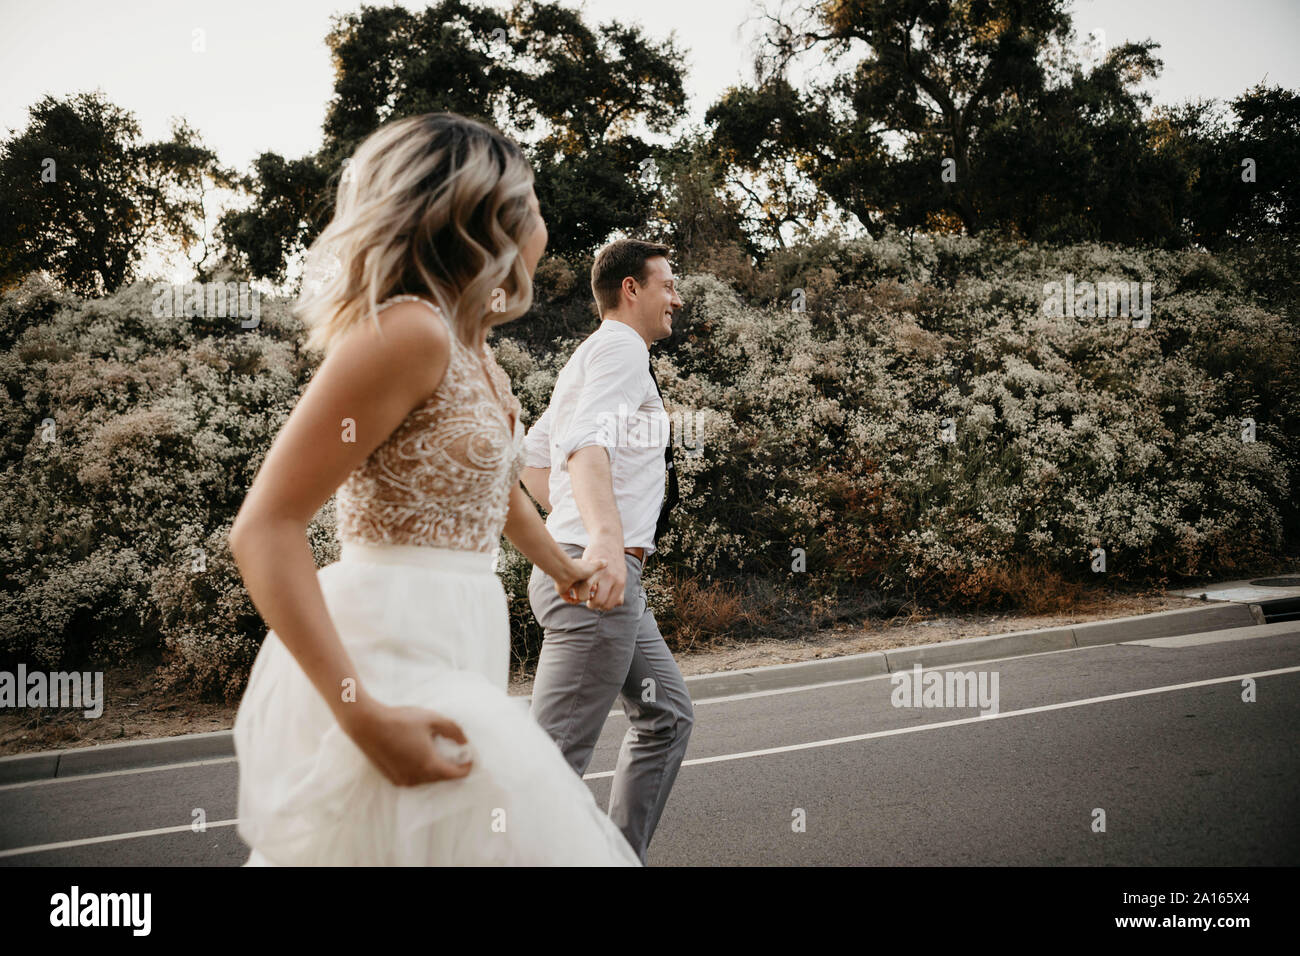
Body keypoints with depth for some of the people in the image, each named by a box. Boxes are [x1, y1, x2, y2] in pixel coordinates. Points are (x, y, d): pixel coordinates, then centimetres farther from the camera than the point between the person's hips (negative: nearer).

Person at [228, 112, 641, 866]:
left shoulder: (470, 344, 13)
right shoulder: (407, 331, -16)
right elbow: (265, 530, -20)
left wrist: (562, 566, 48)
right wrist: (363, 715, -26)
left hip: (452, 652, 9)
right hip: (394, 668, -9)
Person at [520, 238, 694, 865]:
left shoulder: (591, 356, 24)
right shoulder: (621, 347, -8)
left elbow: (532, 459, 28)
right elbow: (587, 441, -27)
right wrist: (604, 537, -41)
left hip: (610, 573, 11)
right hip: (599, 576, -11)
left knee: (666, 717, 16)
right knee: (558, 751, -12)